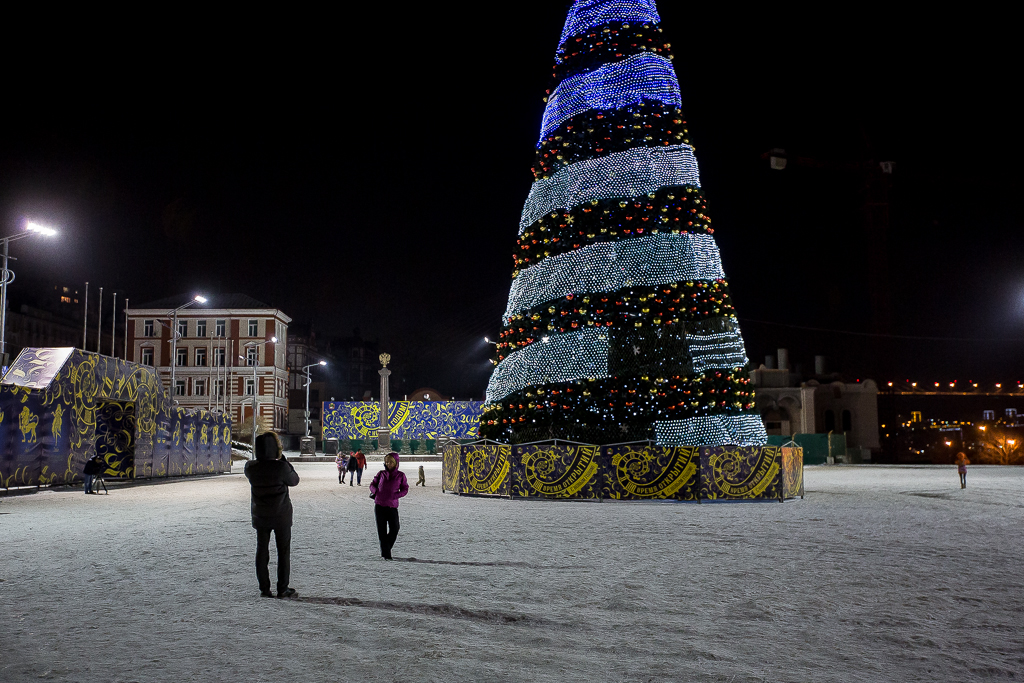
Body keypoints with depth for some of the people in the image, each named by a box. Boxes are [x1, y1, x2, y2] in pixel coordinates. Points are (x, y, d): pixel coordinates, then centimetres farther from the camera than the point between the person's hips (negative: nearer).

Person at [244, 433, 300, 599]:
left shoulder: (251, 468, -9)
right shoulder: (281, 467, -21)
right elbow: (294, 481, -4)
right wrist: (282, 459, 0)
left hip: (260, 516, 3)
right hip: (281, 516, -3)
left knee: (262, 551, 12)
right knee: (283, 551, 8)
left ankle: (264, 589, 15)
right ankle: (282, 589, 10)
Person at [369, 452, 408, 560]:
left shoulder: (400, 475, 4)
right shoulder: (381, 474, 8)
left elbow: (405, 489, 6)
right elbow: (373, 484, 15)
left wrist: (395, 496, -9)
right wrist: (375, 491, -6)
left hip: (392, 506, -1)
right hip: (379, 505, 1)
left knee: (394, 529, -6)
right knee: (382, 530, 2)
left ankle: (386, 548, 18)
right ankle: (386, 554, 8)